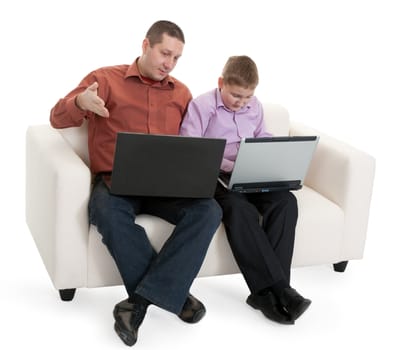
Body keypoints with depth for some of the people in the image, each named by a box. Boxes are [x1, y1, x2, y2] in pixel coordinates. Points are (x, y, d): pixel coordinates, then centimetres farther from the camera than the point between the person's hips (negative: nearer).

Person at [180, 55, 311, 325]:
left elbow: (264, 140, 26)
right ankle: (278, 289, -35)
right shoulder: (202, 106, -4)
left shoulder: (255, 107, 15)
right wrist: (229, 165, -22)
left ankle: (266, 291, -28)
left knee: (285, 201, -24)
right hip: (215, 177, -5)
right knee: (240, 208, -37)